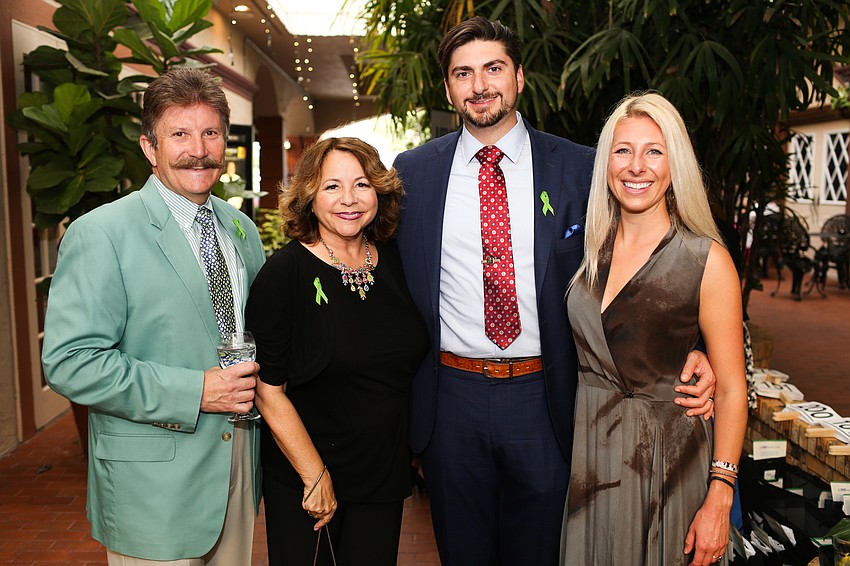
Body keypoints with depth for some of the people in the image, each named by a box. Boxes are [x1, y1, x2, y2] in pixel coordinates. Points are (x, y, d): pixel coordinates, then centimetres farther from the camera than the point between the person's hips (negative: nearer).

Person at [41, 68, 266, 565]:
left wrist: (259, 379, -2)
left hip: (240, 462, 6)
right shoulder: (100, 234, -13)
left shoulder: (241, 228, 7)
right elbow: (69, 363, -19)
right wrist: (194, 392, -22)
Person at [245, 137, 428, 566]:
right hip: (303, 481, -4)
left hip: (385, 475, 4)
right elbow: (268, 390, -14)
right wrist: (316, 476, -14)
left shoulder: (395, 262, 0)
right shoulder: (284, 273, -14)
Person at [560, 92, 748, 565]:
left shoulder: (707, 259, -11)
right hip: (588, 453, 4)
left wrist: (718, 500, -15)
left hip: (666, 460, -4)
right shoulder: (590, 249, 2)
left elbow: (731, 389, -10)